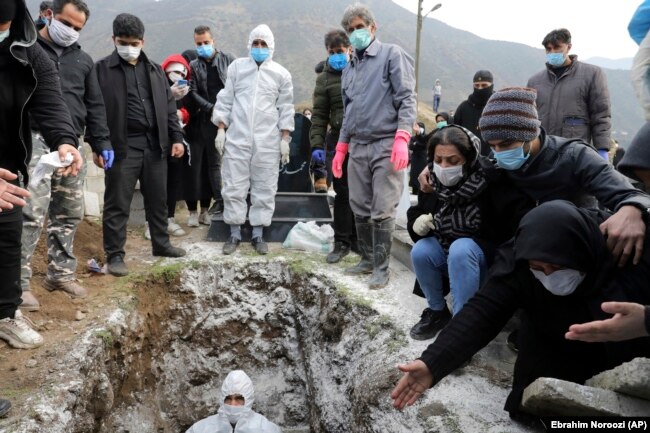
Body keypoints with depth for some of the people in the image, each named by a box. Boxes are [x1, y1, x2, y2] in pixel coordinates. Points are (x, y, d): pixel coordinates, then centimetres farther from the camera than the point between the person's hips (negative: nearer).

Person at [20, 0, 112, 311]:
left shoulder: (83, 60, 17)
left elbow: (94, 104, 18)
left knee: (69, 213, 8)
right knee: (32, 212, -12)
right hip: (35, 140, -5)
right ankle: (18, 282, -4)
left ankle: (61, 273, 20)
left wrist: (101, 142, 11)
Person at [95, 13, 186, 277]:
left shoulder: (155, 70, 14)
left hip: (155, 145, 5)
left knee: (158, 200, 14)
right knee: (117, 205, 1)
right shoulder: (102, 69, -1)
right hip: (122, 146, -4)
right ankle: (115, 255, 10)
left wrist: (176, 137, 6)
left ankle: (161, 244, 30)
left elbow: (168, 107, 14)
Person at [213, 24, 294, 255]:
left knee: (265, 188, 4)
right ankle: (235, 234, 13)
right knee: (234, 187, 2)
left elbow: (285, 109, 7)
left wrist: (285, 139, 1)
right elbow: (225, 100, 9)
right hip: (236, 138, 0)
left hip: (267, 141, 0)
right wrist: (221, 130, 2)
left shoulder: (281, 74, 6)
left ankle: (258, 234, 14)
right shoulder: (236, 67, 7)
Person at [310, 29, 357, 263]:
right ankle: (342, 242, 10)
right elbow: (319, 115, 4)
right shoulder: (325, 78, 8)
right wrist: (317, 144, -6)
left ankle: (357, 239, 19)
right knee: (342, 193, 1)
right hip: (340, 141, 0)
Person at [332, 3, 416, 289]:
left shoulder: (392, 55, 1)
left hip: (385, 146, -6)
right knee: (360, 209, 8)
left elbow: (407, 99, -8)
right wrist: (340, 149, 17)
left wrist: (401, 139, -20)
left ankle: (381, 268, 4)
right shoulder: (349, 69, 20)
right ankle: (367, 259, 22)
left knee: (382, 212, -6)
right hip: (357, 148, 6)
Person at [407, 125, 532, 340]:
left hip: (486, 254, -4)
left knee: (461, 248, -33)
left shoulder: (491, 179, -22)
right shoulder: (433, 182, -7)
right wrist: (417, 224, -19)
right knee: (419, 252, -23)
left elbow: (524, 215, -31)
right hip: (445, 250, 5)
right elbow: (414, 215, 5)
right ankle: (437, 311, 0)